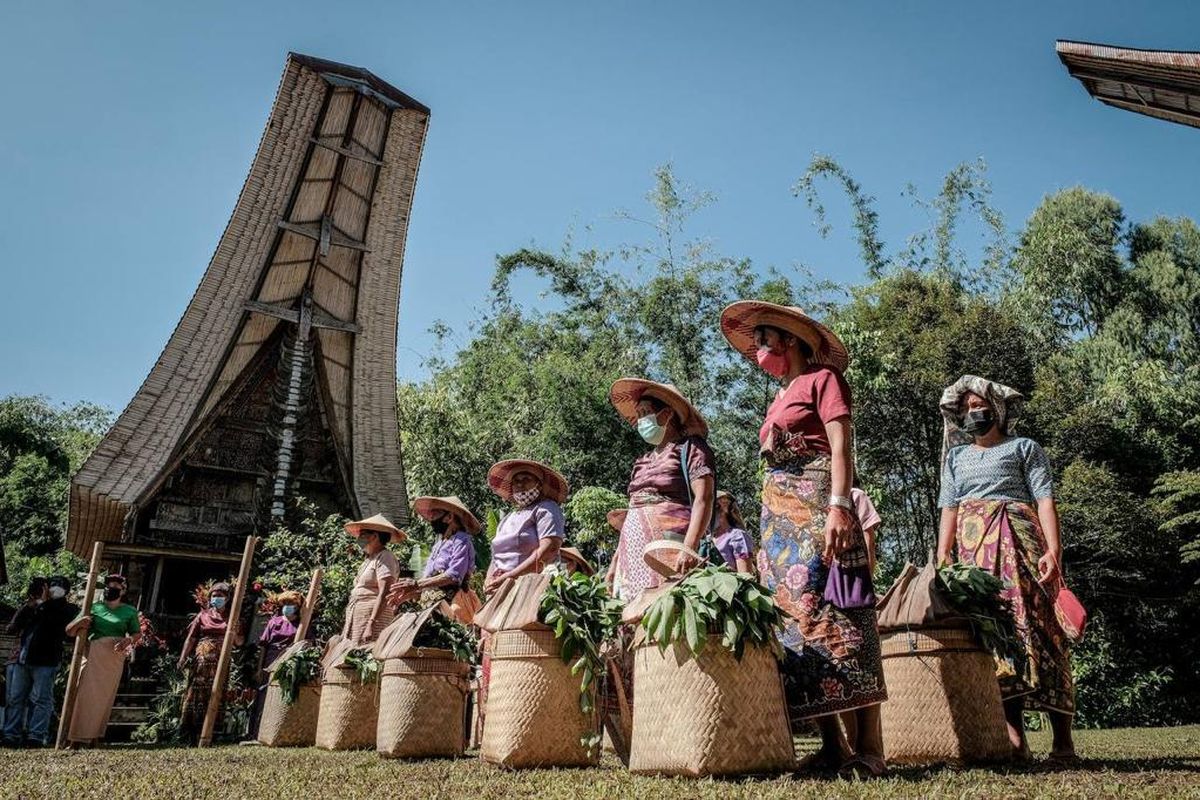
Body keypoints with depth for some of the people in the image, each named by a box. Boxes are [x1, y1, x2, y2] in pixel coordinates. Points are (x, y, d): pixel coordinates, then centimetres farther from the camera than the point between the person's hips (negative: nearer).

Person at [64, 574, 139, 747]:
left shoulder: (129, 611, 10)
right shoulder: (93, 607, 7)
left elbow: (137, 633, 10)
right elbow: (69, 631, 8)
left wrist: (128, 640, -12)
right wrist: (79, 623, -14)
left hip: (114, 659, 1)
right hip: (92, 655, -1)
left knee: (105, 698, 3)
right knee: (86, 695, -7)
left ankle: (95, 739, 10)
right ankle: (76, 741, -5)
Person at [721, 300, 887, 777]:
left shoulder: (822, 378, 4)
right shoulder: (778, 399, 25)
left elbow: (840, 445, -8)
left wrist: (839, 505, -21)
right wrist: (769, 528, 18)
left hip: (816, 507, -8)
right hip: (779, 518, 8)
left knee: (831, 613, -14)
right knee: (793, 619, 1)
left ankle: (868, 748, -12)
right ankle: (832, 746, 4)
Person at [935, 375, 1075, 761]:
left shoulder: (1025, 448, 14)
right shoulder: (956, 457, 23)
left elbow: (1044, 499, 2)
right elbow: (949, 509, 15)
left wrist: (1053, 549, -12)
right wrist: (941, 559, 2)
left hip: (1017, 540, -3)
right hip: (973, 550, 3)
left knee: (1031, 622, -12)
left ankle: (1063, 737, -10)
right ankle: (1014, 738, -7)